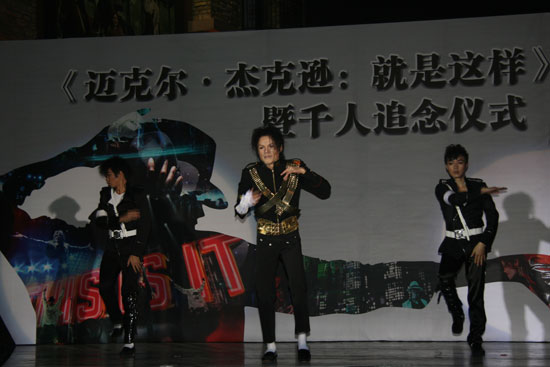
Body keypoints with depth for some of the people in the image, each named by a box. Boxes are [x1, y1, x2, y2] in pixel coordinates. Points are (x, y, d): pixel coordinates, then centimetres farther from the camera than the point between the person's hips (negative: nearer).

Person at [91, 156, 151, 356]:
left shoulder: (137, 196, -7)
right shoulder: (106, 195, 8)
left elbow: (145, 227, -8)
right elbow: (99, 220, -4)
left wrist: (136, 253, -13)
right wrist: (122, 219, -18)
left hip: (131, 247, -5)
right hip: (113, 247, 5)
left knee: (129, 293, -10)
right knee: (105, 286, -3)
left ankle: (129, 343, -9)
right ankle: (117, 322, 23)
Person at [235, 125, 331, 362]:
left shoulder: (294, 169, -5)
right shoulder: (251, 173, -5)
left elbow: (325, 192, -10)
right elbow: (239, 212, -4)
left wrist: (303, 171, -21)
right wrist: (247, 202, -26)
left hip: (291, 238, -1)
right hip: (265, 241, 1)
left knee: (298, 286, -17)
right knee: (264, 293, -5)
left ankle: (302, 342, -8)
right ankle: (270, 347, 4)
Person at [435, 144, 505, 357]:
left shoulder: (478, 186, 7)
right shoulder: (442, 188, 8)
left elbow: (493, 216, 1)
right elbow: (454, 199, -17)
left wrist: (483, 243, -10)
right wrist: (481, 192, -15)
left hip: (475, 242, -1)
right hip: (453, 244, 2)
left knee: (476, 288, -13)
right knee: (445, 278, -21)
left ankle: (476, 339, -10)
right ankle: (457, 314, 6)